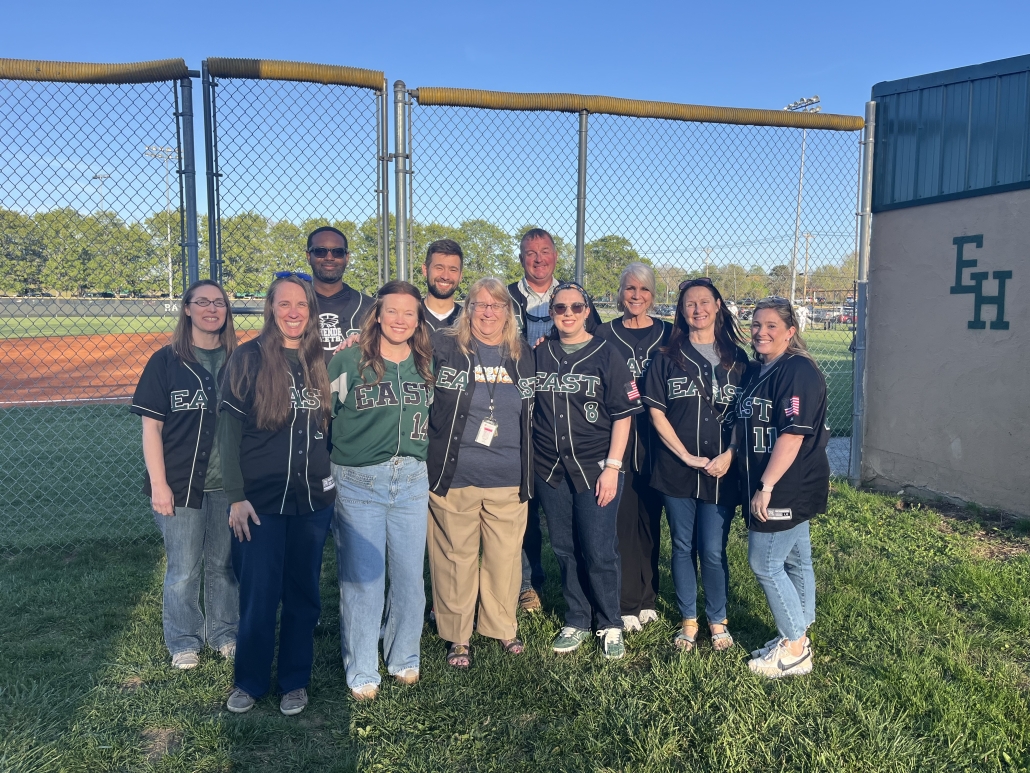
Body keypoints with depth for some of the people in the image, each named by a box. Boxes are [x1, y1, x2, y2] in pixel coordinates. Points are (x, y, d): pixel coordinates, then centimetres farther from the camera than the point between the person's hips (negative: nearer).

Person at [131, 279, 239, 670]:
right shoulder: (166, 361, -5)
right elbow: (151, 428, -5)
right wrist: (158, 485, -10)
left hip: (228, 484, 2)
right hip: (181, 485, -2)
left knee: (223, 564, 14)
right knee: (184, 571, 8)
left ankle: (224, 632, 33)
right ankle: (184, 641, 29)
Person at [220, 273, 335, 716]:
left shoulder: (321, 362, 6)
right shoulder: (248, 359, -5)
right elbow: (230, 430, -6)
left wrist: (333, 481, 6)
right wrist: (236, 496, -10)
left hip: (313, 498, 3)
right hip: (260, 500, -3)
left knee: (303, 594, 12)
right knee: (259, 596, 5)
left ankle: (295, 681, 29)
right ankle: (250, 681, 27)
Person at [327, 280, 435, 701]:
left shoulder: (427, 365, 8)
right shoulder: (349, 360, -4)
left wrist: (424, 461, 13)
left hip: (412, 481, 3)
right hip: (358, 482, -3)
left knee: (409, 576, 10)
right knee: (361, 578, 3)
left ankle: (404, 659, 31)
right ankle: (361, 671, 20)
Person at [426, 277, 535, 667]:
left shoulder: (524, 356, 9)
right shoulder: (443, 347, -3)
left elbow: (531, 415, 19)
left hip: (509, 481, 3)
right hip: (454, 478, -3)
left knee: (505, 558, 12)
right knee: (456, 558, 7)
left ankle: (502, 627, 32)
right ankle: (456, 636, 24)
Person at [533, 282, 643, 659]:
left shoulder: (607, 355, -3)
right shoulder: (539, 354, 6)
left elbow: (623, 415, -4)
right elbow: (526, 408, 13)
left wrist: (612, 466, -10)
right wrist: (530, 461, 7)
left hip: (596, 469, -3)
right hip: (550, 471, 3)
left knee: (599, 553, 0)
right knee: (565, 550, 12)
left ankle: (610, 626, 21)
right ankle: (576, 622, 29)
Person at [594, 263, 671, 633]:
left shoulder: (668, 334, 7)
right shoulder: (606, 333, 5)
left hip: (654, 435, 1)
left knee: (649, 515, 7)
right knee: (620, 516, -2)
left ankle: (646, 597, 22)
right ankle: (625, 603, 9)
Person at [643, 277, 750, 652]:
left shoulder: (737, 359, 5)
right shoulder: (668, 357, 2)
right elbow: (656, 412, -1)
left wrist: (728, 456, -10)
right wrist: (687, 456, -9)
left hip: (721, 472, 0)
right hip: (676, 469, 0)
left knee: (713, 551, 3)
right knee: (683, 547, 10)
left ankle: (718, 620, 24)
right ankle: (688, 619, 26)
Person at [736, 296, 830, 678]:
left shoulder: (799, 372, -18)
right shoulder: (758, 371, 11)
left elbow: (792, 435, -24)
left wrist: (766, 486, -23)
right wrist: (758, 484, 16)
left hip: (789, 489, -9)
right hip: (784, 489, 9)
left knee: (765, 563, -4)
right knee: (795, 561, 16)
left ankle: (795, 650, 11)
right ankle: (798, 638, 28)